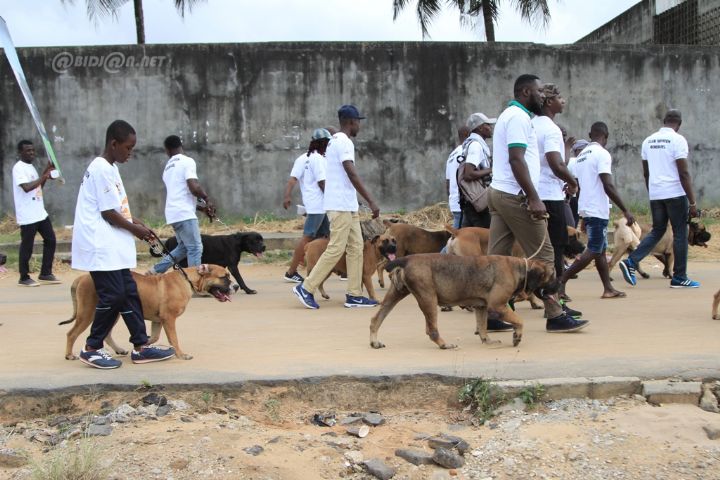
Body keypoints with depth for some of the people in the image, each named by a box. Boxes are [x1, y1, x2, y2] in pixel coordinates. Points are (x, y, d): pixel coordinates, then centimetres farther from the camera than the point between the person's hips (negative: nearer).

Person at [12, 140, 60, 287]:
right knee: (27, 246, -1)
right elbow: (27, 187, -26)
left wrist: (46, 173, 10)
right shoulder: (19, 168, -13)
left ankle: (45, 274, 18)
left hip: (40, 212, 9)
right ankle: (24, 278, 10)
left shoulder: (30, 167, 15)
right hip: (28, 215, -9)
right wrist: (43, 177, -20)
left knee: (50, 239, 11)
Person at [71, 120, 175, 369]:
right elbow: (108, 213, -17)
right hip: (100, 245, -10)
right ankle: (92, 348, 4)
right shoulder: (102, 169, -16)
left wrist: (132, 221, 8)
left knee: (129, 293, 8)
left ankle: (141, 347, 11)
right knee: (112, 295, -8)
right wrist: (135, 229, -6)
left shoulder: (109, 168, 15)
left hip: (112, 246, 10)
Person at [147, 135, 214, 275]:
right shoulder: (187, 161, -6)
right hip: (184, 213, -8)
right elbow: (194, 187, -18)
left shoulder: (167, 168, 20)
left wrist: (202, 206, 23)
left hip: (173, 213, 8)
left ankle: (156, 270, 17)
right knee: (195, 248, -5)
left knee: (184, 247, 19)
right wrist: (207, 199, 0)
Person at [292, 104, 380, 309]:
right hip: (341, 205, -10)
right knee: (336, 249, -8)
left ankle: (354, 295, 8)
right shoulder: (344, 142, -14)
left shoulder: (335, 141, 17)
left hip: (347, 206, 10)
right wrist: (371, 201, -23)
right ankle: (306, 288, -4)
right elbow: (352, 174, -23)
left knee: (356, 248, 8)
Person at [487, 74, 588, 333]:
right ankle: (555, 315, 0)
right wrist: (534, 198, -23)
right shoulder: (519, 117, -12)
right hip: (515, 196, -10)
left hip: (498, 193, 10)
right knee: (543, 255, -4)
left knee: (497, 256, 6)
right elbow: (517, 159, -21)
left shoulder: (509, 115, 21)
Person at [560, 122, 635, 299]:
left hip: (585, 209, 9)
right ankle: (560, 282, -13)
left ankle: (608, 288, 18)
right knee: (593, 251, -6)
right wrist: (625, 211, -16)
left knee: (601, 249, 15)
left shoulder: (582, 155, 13)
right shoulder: (602, 153, -13)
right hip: (598, 210, -9)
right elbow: (608, 186, -20)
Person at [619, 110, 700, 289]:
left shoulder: (648, 141, 9)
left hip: (655, 193, 6)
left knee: (657, 231, 16)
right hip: (675, 193, -6)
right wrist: (692, 202, -10)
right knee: (680, 234, 5)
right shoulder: (677, 140, -10)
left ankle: (631, 262, 0)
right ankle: (679, 278, 10)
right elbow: (684, 173, -13)